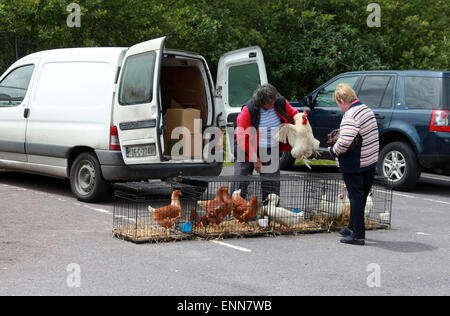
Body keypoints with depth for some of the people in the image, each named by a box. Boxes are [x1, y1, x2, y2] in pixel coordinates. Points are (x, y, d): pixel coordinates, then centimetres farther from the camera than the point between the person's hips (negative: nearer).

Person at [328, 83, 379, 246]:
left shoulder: (350, 116, -21)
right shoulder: (367, 109, 9)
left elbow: (345, 142, -32)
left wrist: (333, 151, -12)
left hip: (354, 165, -9)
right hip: (370, 162, 9)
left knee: (356, 198, 0)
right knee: (361, 197, 19)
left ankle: (358, 235, 5)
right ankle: (353, 227, 34)